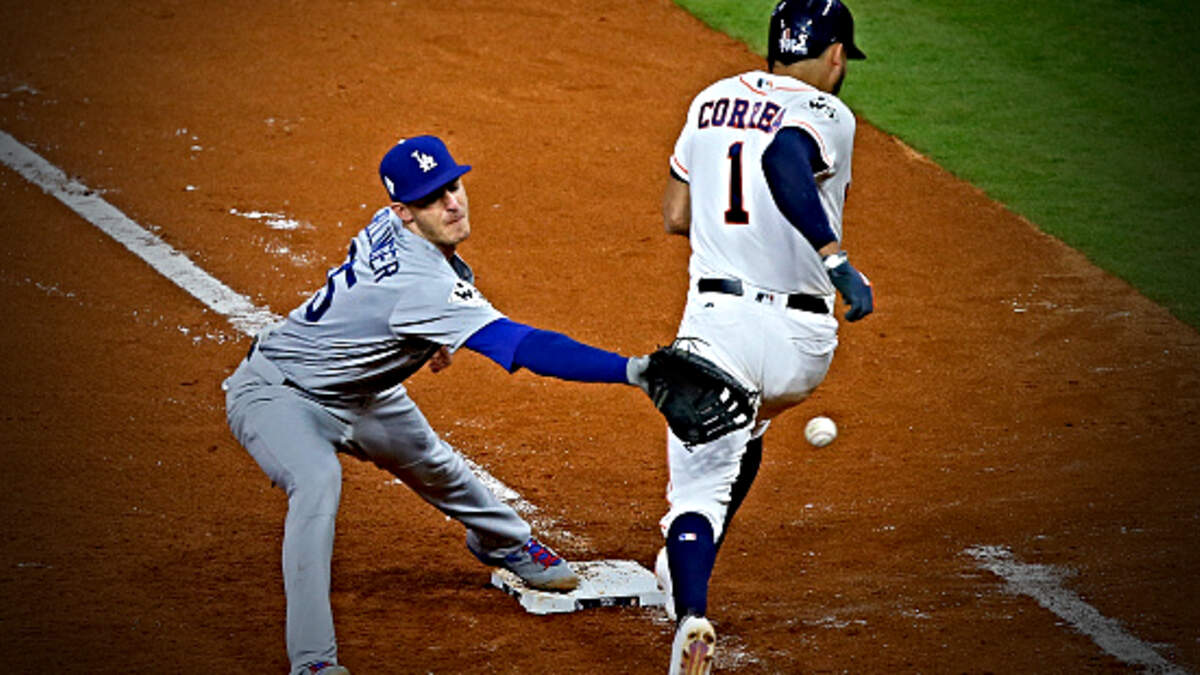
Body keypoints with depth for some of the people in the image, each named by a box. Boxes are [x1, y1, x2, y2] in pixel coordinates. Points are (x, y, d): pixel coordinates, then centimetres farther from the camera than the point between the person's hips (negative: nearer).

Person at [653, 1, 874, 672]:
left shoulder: (712, 101, 11)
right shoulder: (826, 114, -6)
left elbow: (676, 215, 17)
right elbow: (783, 159, -30)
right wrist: (837, 258, -34)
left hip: (716, 321, 1)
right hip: (800, 340, -1)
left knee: (700, 485, -4)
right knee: (747, 430, 31)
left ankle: (691, 611, -33)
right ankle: (687, 571, 38)